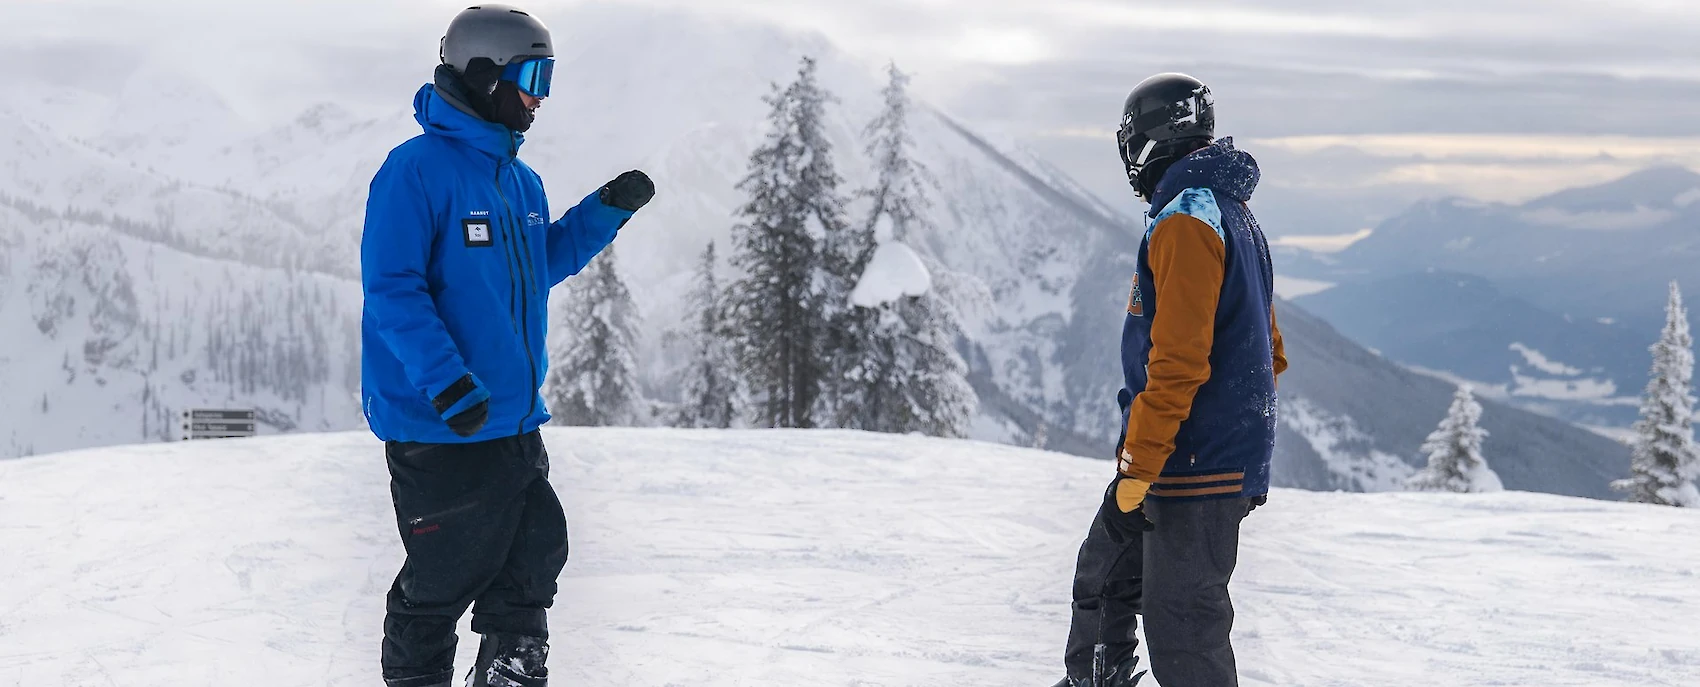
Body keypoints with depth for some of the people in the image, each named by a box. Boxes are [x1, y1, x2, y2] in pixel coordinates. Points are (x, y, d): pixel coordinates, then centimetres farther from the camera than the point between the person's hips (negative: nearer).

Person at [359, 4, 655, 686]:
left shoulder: (520, 181, 13)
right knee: (442, 579, 1)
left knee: (533, 557, 15)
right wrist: (446, 383, -29)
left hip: (515, 424, 8)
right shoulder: (417, 169, -14)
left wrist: (607, 210, 12)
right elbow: (391, 289, -19)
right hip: (439, 431, -8)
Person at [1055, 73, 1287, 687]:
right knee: (1104, 573, 22)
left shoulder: (1185, 219, -16)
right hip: (1231, 451, 10)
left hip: (1192, 463, -10)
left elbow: (1178, 359, -23)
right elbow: (1268, 353, 22)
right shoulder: (1232, 212, 16)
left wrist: (1139, 463, -19)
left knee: (1181, 627, -7)